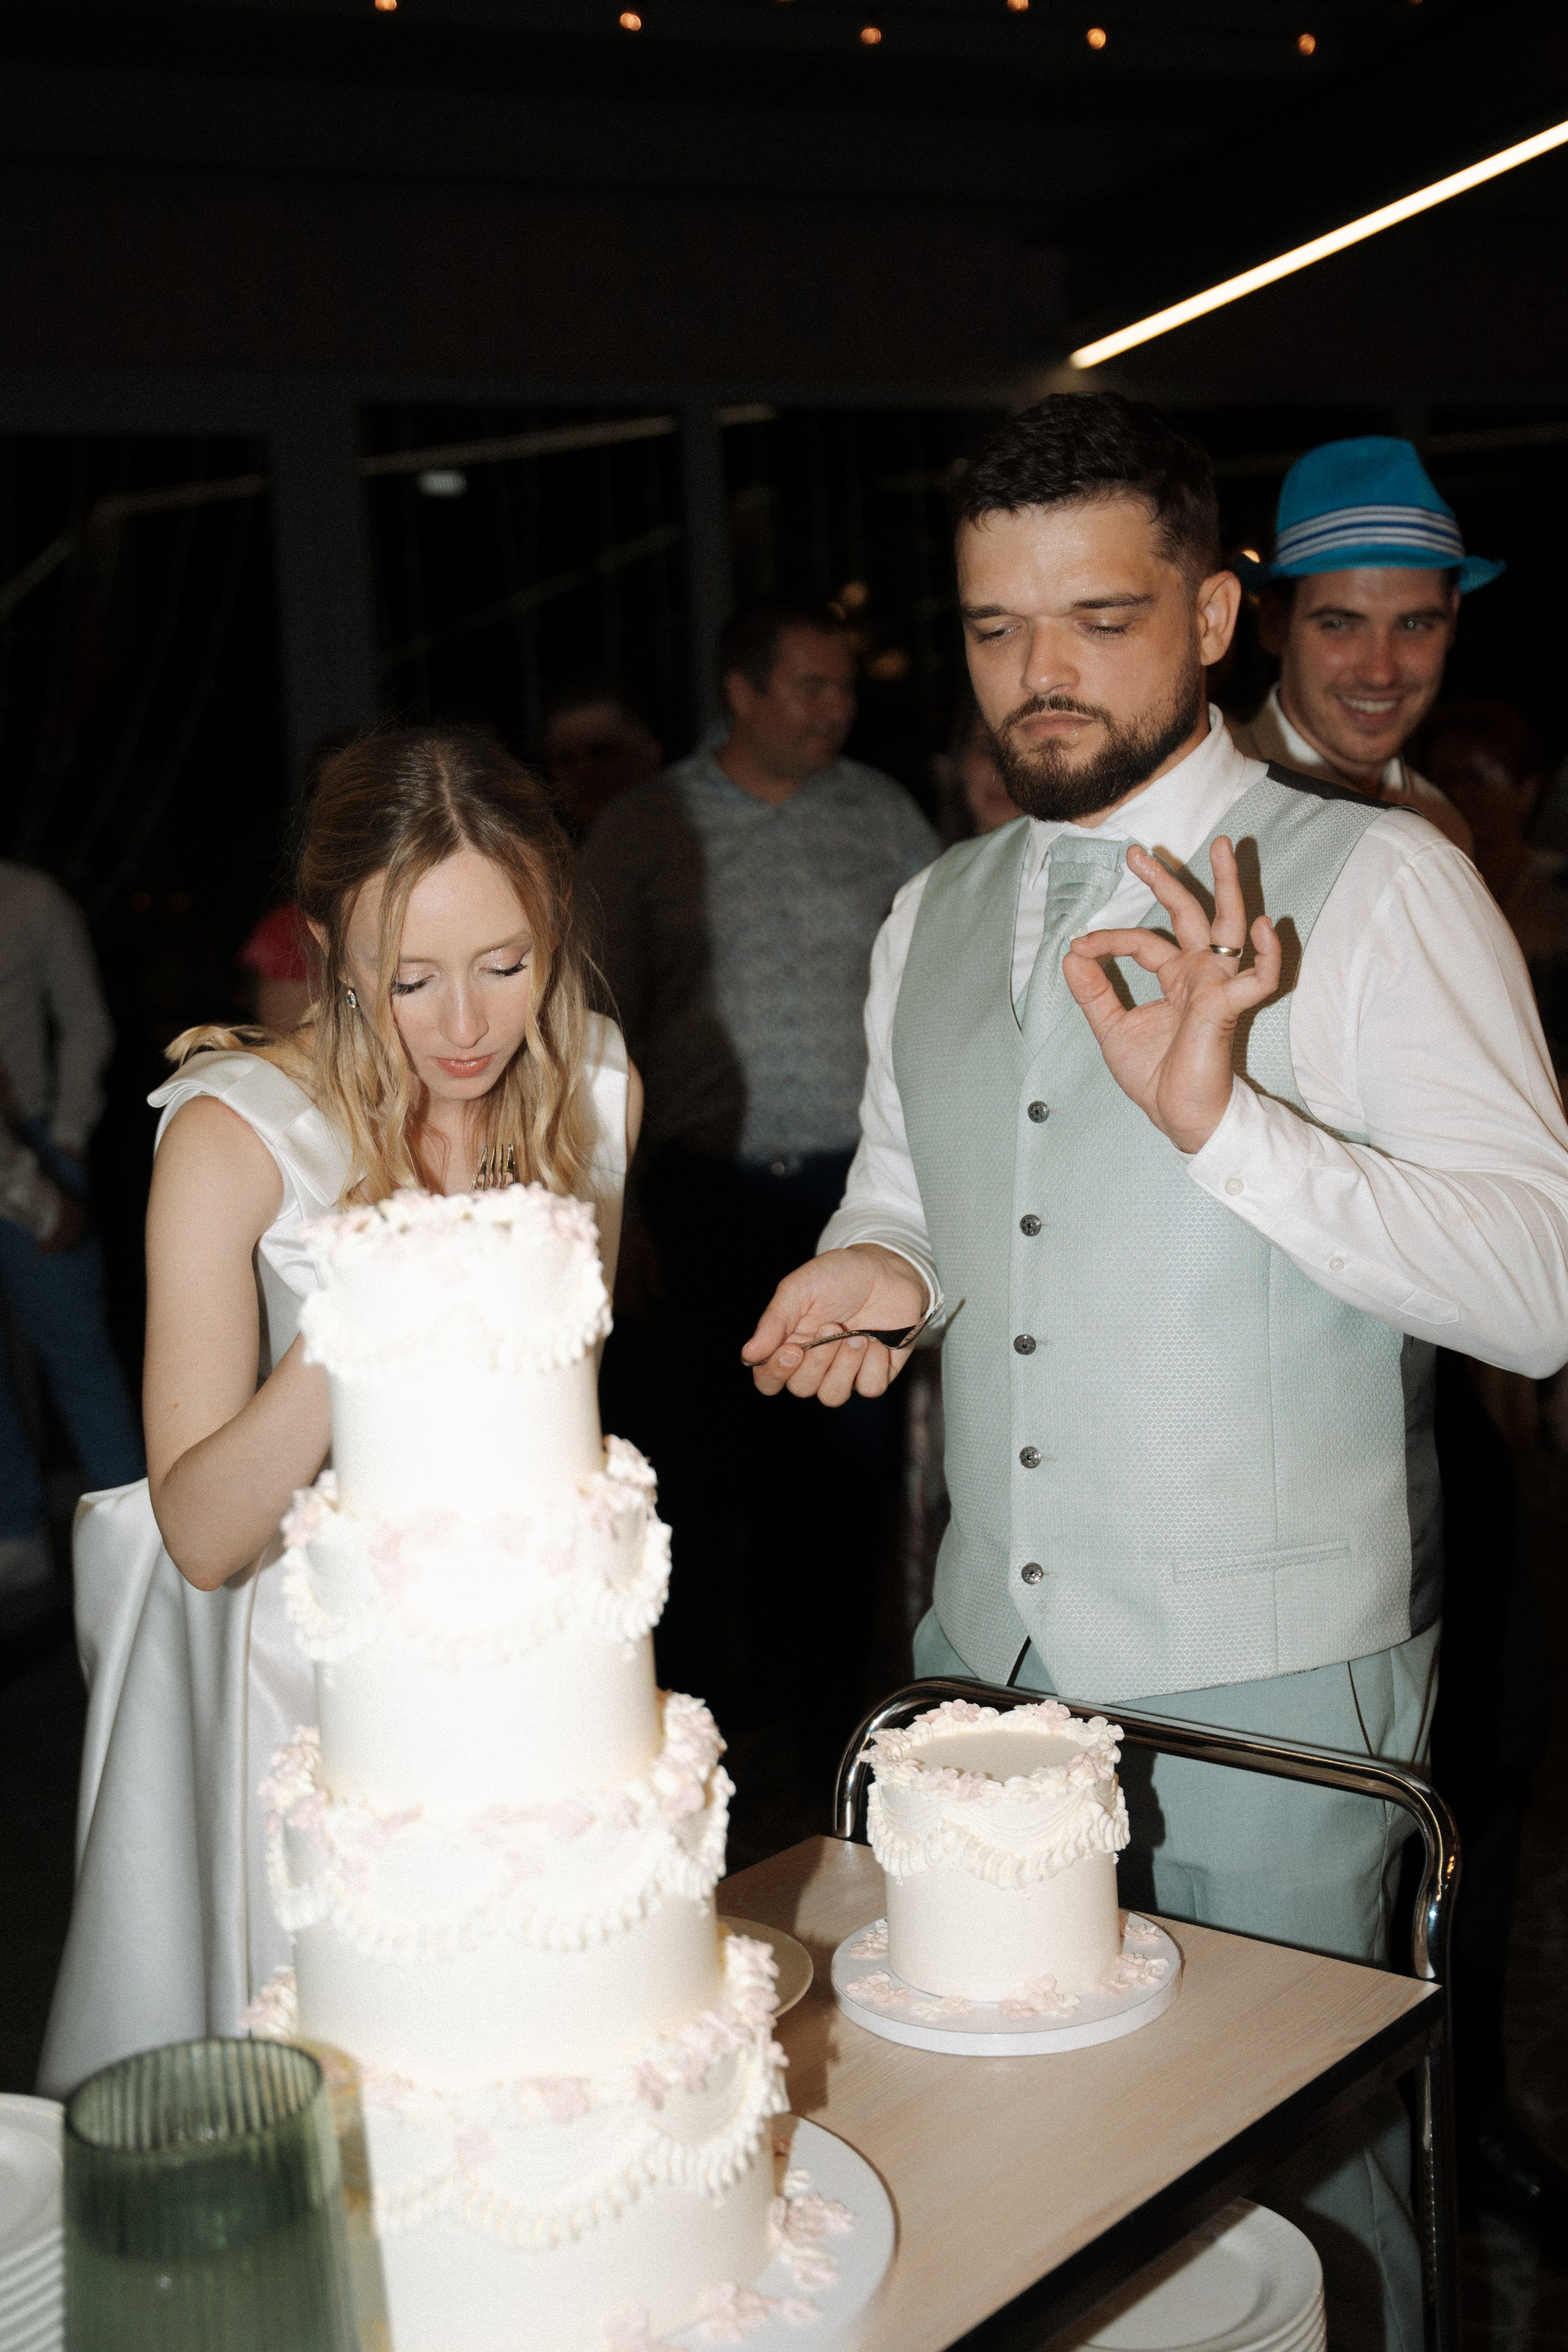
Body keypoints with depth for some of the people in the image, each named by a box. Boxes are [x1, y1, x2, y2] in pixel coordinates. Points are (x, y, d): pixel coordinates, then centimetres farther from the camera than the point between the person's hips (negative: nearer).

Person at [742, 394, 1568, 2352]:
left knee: (1291, 2173, 9)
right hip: (982, 1661, 5)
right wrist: (873, 1272, -1)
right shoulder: (932, 920, 9)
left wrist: (1217, 1114, -29)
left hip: (1270, 1695, -5)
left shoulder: (1370, 885, -11)